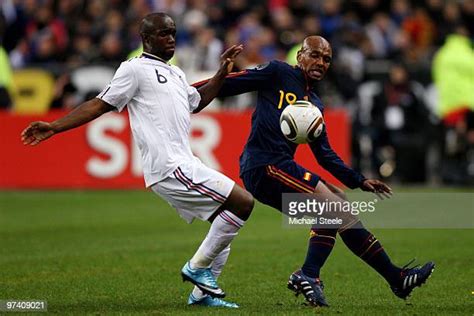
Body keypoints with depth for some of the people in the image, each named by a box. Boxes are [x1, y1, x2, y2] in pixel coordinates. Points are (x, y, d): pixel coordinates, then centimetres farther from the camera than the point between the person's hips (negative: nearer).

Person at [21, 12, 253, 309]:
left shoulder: (176, 73, 23)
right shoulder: (136, 69, -3)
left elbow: (196, 101, 41)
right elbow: (101, 104, -4)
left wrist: (222, 72, 31)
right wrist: (53, 127, -10)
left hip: (185, 166, 10)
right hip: (170, 168, -10)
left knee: (226, 222, 12)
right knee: (244, 203, -16)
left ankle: (202, 293, 18)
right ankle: (198, 267, -5)